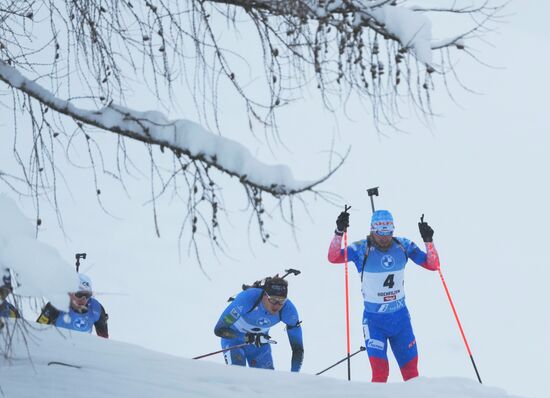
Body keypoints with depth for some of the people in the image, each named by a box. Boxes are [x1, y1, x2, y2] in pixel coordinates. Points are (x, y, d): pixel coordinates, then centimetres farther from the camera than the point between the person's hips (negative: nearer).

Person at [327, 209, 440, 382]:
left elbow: (432, 265, -2)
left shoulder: (403, 246, -4)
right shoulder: (362, 249, -13)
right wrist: (339, 233, -39)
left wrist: (428, 241, -17)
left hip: (401, 317, 3)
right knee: (380, 372, -14)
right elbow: (333, 257, -25)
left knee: (411, 370, 11)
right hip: (374, 320, -3)